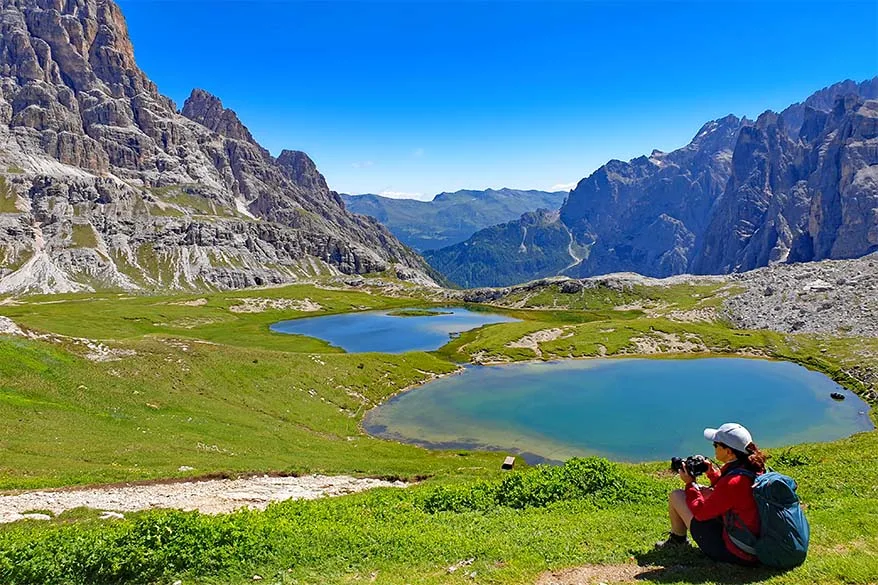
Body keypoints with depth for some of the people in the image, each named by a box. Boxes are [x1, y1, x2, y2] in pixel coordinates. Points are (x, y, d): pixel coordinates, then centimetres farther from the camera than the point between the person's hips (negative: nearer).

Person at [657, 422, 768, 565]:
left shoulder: (732, 483, -30)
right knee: (705, 492, 24)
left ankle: (677, 539, 28)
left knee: (676, 496, 1)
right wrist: (712, 472, 7)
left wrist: (690, 484, -1)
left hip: (734, 553, -8)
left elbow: (701, 512, -14)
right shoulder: (755, 468, -4)